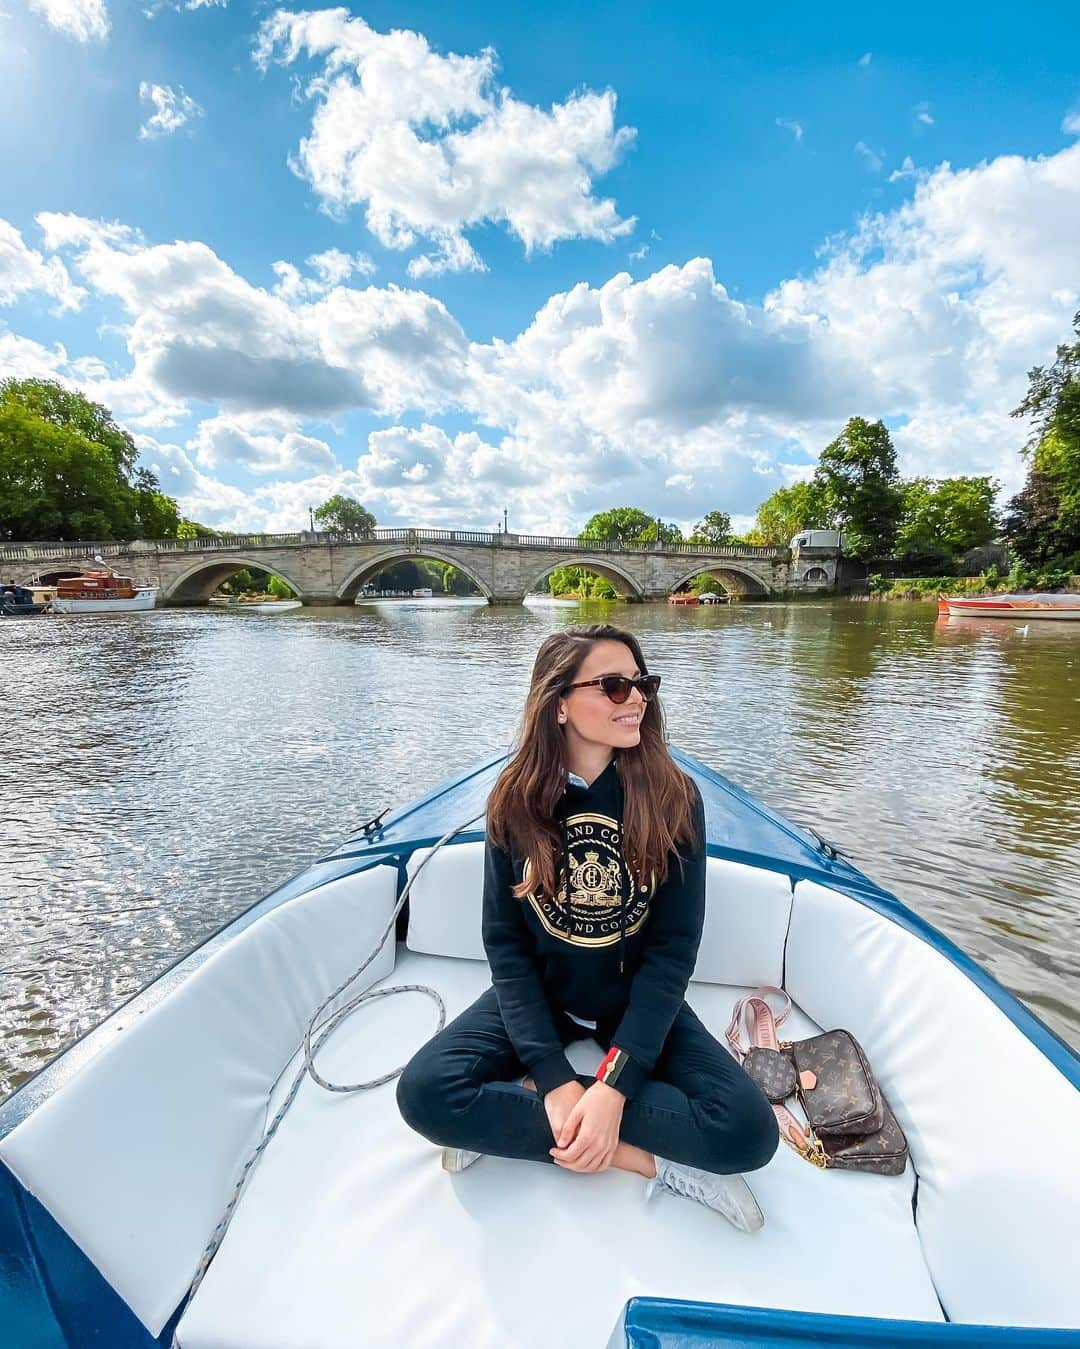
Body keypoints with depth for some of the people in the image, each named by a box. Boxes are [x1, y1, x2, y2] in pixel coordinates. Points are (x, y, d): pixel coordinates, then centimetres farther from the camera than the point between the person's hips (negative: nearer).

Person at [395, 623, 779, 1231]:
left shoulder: (673, 797, -14)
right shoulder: (517, 799, -12)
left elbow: (674, 947, -14)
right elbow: (506, 942, -10)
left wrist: (614, 1084, -22)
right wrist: (554, 1077, -20)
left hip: (642, 1001, 0)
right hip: (537, 996, 1)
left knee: (750, 1131, -22)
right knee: (424, 1091, -22)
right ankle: (652, 1159, -12)